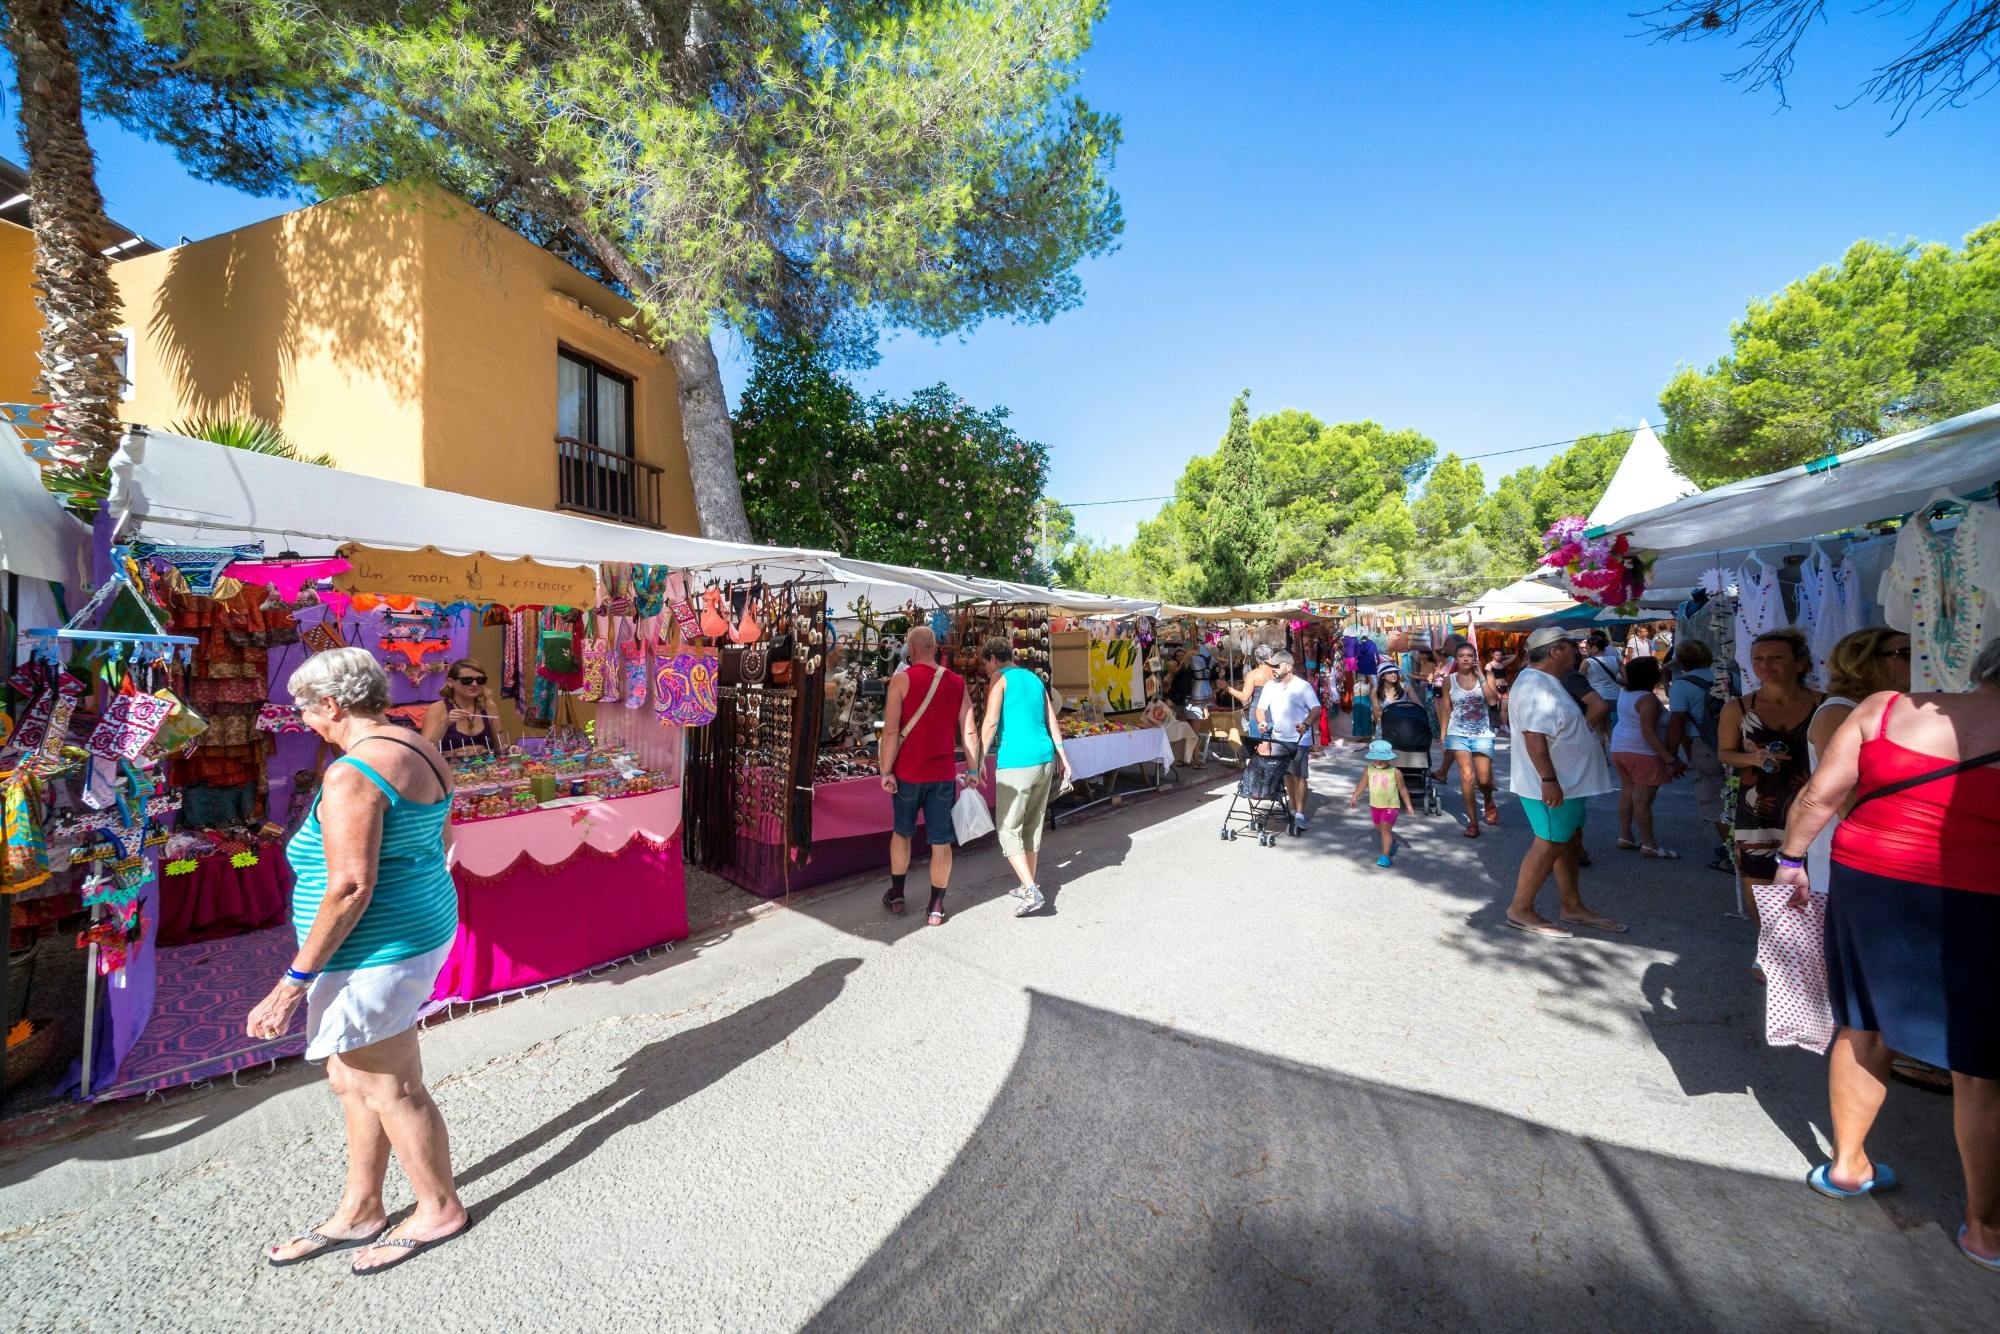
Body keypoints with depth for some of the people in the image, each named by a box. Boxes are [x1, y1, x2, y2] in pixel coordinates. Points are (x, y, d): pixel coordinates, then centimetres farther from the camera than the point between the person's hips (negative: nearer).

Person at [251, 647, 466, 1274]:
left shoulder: (353, 772, -23)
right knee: (351, 1079, 23)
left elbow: (350, 886, -26)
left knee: (392, 1090, 9)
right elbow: (437, 842, 16)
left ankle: (439, 1210, 29)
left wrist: (296, 980, -19)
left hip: (373, 951, -10)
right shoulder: (420, 754, 6)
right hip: (421, 930, 10)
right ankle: (359, 1211, 40)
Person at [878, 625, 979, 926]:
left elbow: (890, 730, -13)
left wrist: (886, 771, -7)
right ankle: (935, 909, 14)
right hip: (944, 774, 1)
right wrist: (973, 770, 11)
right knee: (941, 842, 8)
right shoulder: (957, 682, 1)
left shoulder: (901, 679, -9)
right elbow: (969, 732, 1)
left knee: (902, 832, 20)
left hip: (908, 773, -1)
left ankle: (896, 895, 31)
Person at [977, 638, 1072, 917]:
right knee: (1033, 825, 17)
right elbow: (1052, 720, 15)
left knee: (1008, 829, 0)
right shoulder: (1034, 678, 18)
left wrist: (979, 760, -9)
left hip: (1016, 762, -7)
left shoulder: (1000, 678, -2)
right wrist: (1062, 756, 17)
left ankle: (1032, 891, -9)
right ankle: (1028, 885, 25)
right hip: (1045, 758, 7)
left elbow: (991, 721, -12)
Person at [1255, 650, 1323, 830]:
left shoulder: (1303, 686, -10)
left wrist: (1306, 724, -33)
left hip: (1299, 740, -5)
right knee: (1287, 775, 12)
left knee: (1299, 776, -7)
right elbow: (1261, 708, 8)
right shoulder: (1270, 686, 4)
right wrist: (1262, 722, -13)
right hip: (1278, 739, 5)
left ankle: (1300, 814, -5)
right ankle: (1294, 809, 23)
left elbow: (1316, 709, -16)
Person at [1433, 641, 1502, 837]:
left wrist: (1481, 676, -13)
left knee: (1484, 780, 3)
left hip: (1483, 734, 0)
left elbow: (1493, 701, -15)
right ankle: (1472, 821, -1)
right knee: (1467, 775, -12)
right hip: (1458, 733, 0)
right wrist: (1443, 736, 4)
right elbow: (1446, 710, 6)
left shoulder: (1486, 675, 0)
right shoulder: (1449, 680, 2)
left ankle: (1489, 802, 40)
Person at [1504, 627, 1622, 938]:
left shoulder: (1546, 682, 14)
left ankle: (1573, 907, 29)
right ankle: (1520, 910, 6)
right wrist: (1549, 780, -31)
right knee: (1550, 844, -4)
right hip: (1552, 784, -11)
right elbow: (1534, 738, -29)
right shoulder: (1536, 686, -22)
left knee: (1570, 842, 17)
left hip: (1568, 782, 11)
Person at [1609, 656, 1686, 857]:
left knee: (1627, 793, 14)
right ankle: (1649, 845, 2)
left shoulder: (1625, 692, 3)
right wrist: (1670, 759, -25)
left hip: (1620, 748, 9)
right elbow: (1648, 733, -25)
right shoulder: (1647, 699, -21)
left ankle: (1625, 836, 19)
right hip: (1643, 754, -9)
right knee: (1643, 800, -4)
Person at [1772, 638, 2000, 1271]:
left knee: (1861, 1030, 18)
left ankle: (1847, 1164, 33)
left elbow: (1821, 792, -4)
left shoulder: (1886, 707, -2)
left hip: (1866, 885, 3)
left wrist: (1791, 856, 9)